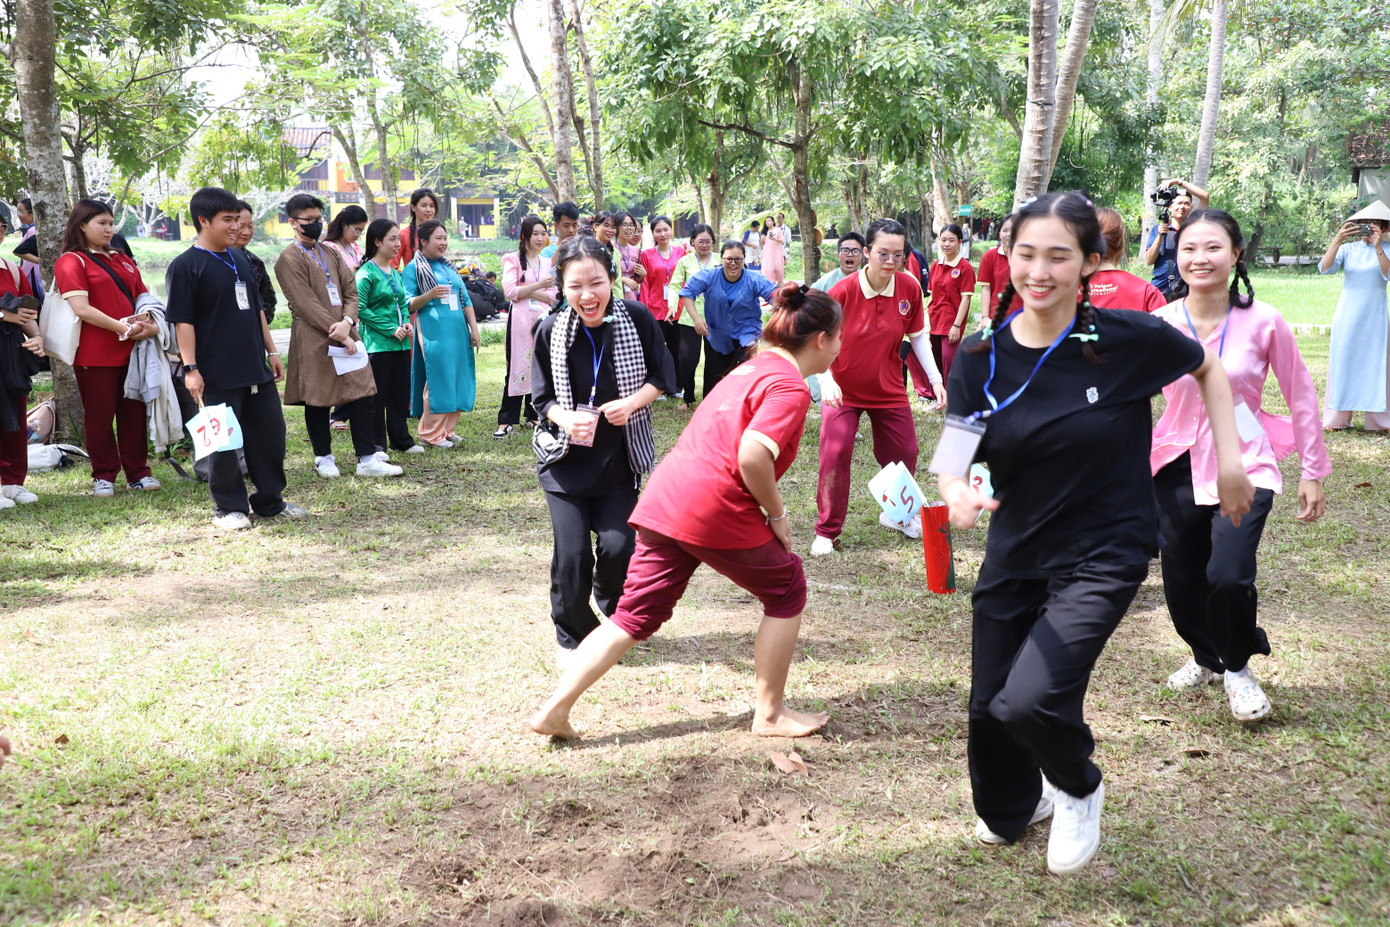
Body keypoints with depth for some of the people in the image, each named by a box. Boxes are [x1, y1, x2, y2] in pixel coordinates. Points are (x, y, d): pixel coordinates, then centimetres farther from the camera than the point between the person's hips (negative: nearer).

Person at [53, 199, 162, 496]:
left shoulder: (122, 260, 18)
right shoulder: (72, 261, -4)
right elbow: (82, 309, -14)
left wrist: (151, 324, -3)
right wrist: (121, 327, -19)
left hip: (131, 349, 6)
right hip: (95, 355, -6)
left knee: (134, 413, 8)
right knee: (100, 416, 3)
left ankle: (138, 473, 16)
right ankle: (104, 477, 12)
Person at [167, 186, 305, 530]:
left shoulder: (240, 259, 14)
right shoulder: (185, 266, -8)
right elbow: (183, 320, -12)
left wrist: (271, 351, 18)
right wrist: (190, 368, -16)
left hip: (256, 369, 7)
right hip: (217, 375, -7)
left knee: (270, 434, 11)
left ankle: (270, 501, 23)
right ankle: (229, 508, 14)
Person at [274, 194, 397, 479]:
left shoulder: (331, 254, 16)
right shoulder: (289, 258, -5)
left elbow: (351, 291, 10)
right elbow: (307, 305, -12)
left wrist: (347, 322, -10)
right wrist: (340, 336, -16)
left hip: (345, 335, 6)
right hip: (314, 341, -6)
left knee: (363, 395, 1)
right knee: (317, 401, 3)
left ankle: (367, 459, 5)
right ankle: (324, 458, 18)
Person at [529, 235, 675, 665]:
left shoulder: (636, 318, -11)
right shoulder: (552, 330, -9)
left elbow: (661, 378, 0)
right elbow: (542, 396, 1)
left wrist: (631, 402, -18)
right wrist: (563, 417, -20)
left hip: (621, 459, 0)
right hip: (567, 457, 0)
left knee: (617, 546, -7)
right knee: (572, 552, -4)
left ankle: (613, 609, 29)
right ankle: (572, 635, 21)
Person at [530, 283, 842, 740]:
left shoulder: (753, 368, 21)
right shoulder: (790, 387, -8)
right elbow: (752, 456, -22)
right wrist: (777, 514, -8)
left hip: (662, 498, 8)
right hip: (718, 513, -8)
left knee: (636, 614, 12)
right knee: (786, 591, 13)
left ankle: (555, 709, 7)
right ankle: (770, 713, 21)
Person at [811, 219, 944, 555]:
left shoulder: (909, 288, -12)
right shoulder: (843, 291, -22)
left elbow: (918, 336, 2)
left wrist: (936, 379, -4)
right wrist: (826, 380, -35)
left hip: (889, 389, 3)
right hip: (843, 389, -3)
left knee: (904, 453, 9)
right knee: (835, 454, -12)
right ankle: (827, 532, 3)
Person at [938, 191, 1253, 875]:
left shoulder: (1130, 338, -15)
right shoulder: (981, 357, -8)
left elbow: (1208, 367, 5)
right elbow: (954, 463, -8)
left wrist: (1230, 458, -2)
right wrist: (957, 494, -31)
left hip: (1104, 555, -4)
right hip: (1014, 555, 4)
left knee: (1029, 703, -21)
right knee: (988, 709, 12)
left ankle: (1079, 789, 16)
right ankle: (1011, 811, 47)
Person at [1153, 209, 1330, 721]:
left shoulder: (1263, 322, -10)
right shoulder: (1160, 324, -6)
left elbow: (1301, 396, 0)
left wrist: (1312, 471, 3)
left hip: (1244, 466, -2)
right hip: (1180, 465, 3)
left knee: (1229, 576, -18)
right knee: (1182, 579, 10)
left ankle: (1237, 667, 13)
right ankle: (1206, 656, 43)